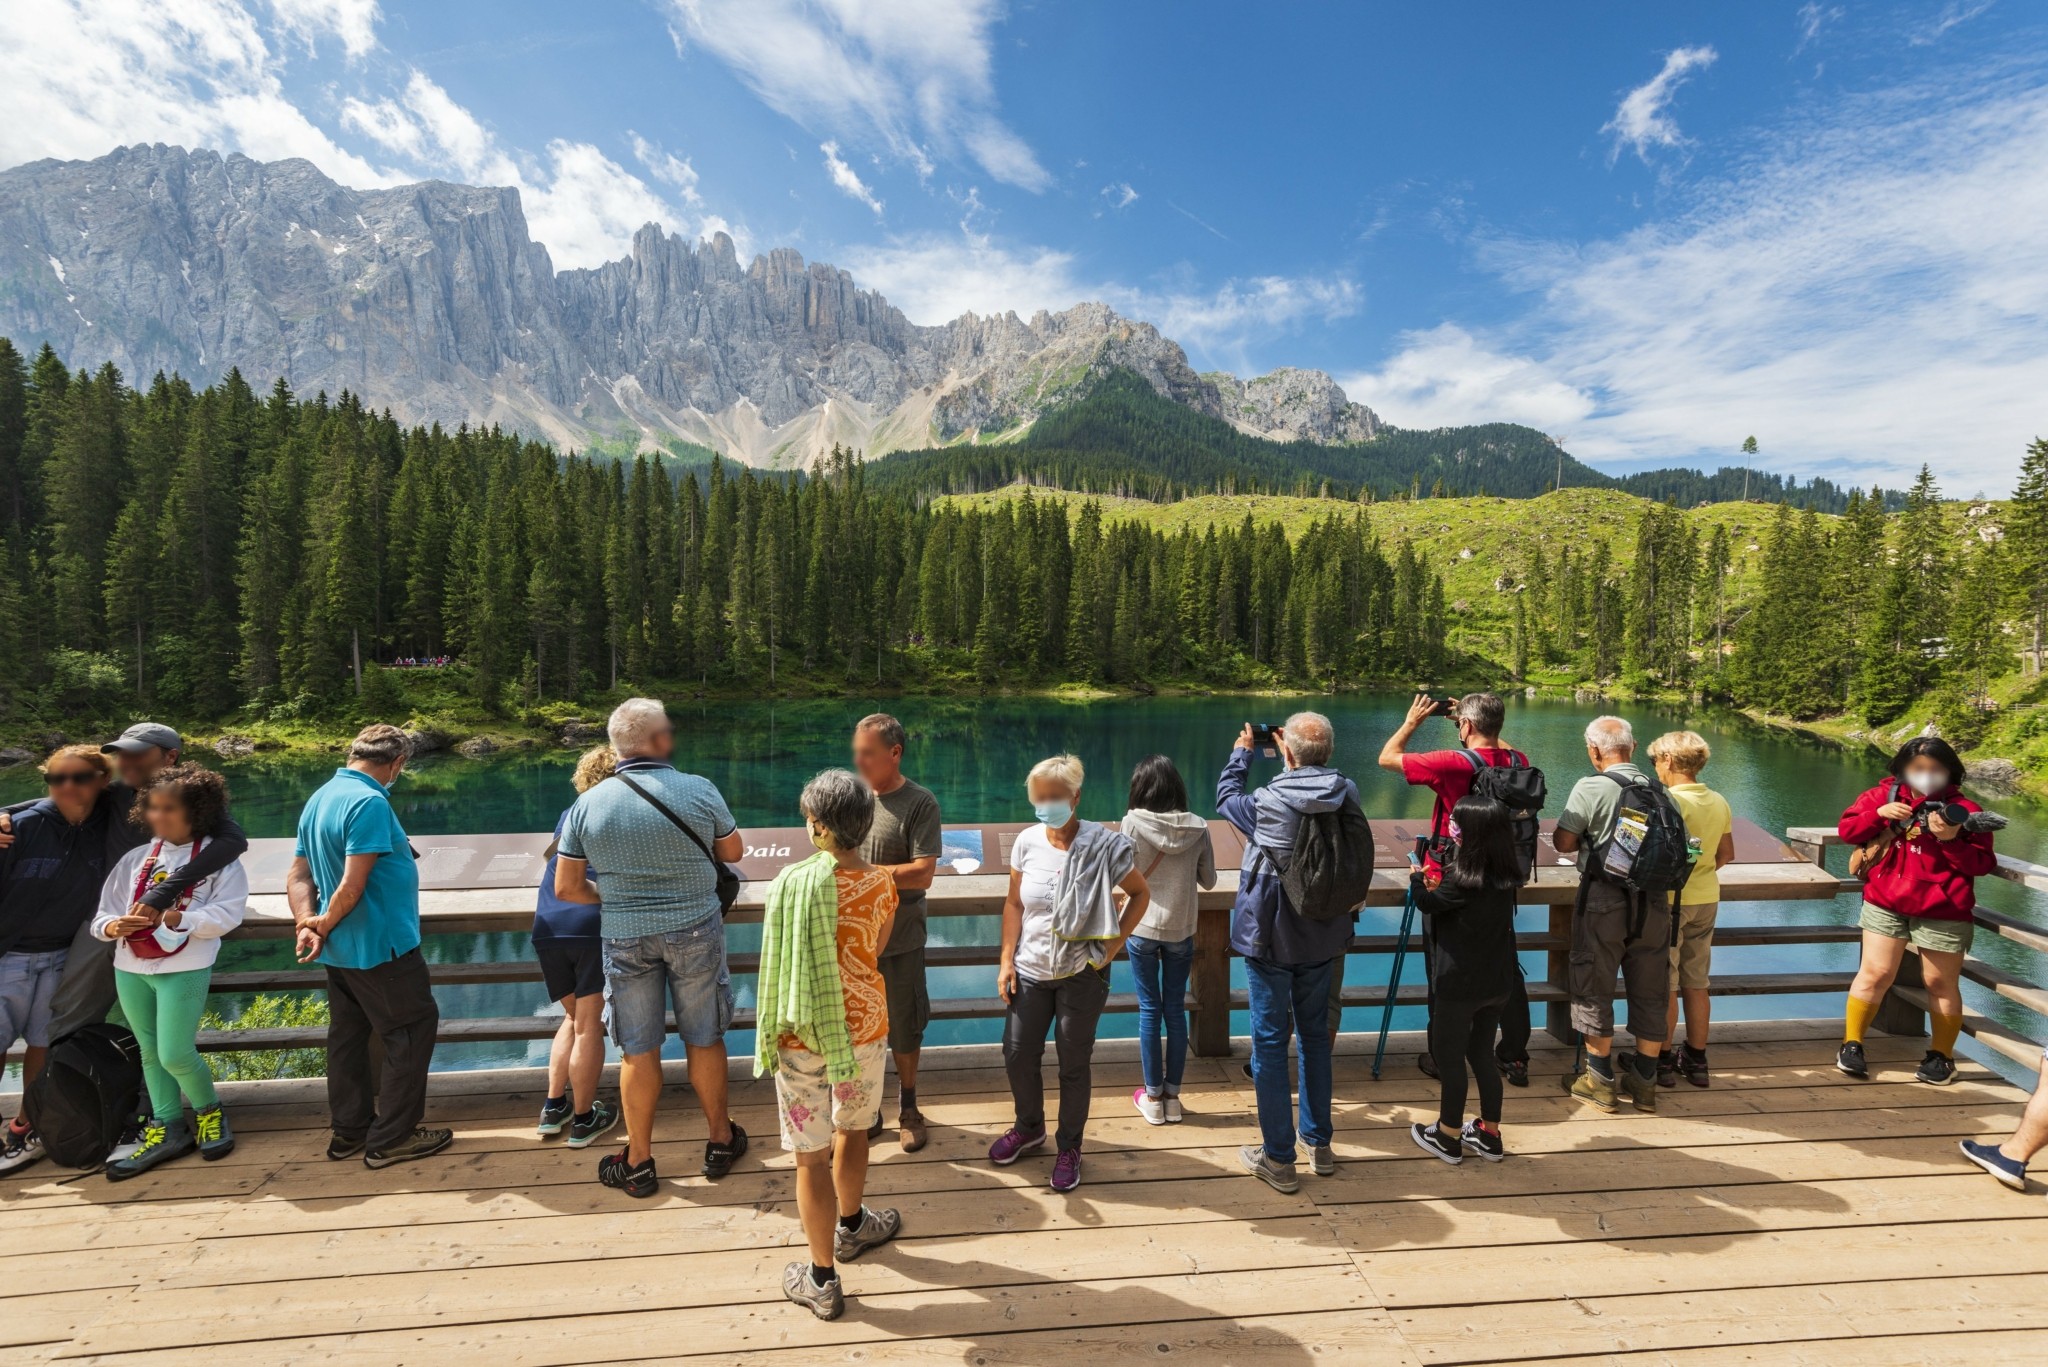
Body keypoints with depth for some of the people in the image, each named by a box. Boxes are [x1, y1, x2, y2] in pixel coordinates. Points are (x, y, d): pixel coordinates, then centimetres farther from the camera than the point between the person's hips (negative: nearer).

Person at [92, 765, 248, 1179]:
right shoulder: (136, 858, 7)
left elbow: (226, 914, -14)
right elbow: (103, 914, 6)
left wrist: (174, 917, -24)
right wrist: (113, 926, -15)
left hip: (185, 969, -5)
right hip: (130, 969, 6)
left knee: (176, 1055, -6)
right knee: (150, 1053, 13)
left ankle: (209, 1112, 20)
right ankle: (167, 1129, 25)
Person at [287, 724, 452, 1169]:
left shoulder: (319, 798, 8)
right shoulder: (369, 802, -21)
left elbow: (298, 877, 8)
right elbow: (353, 885, -24)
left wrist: (307, 925, -3)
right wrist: (323, 927, -8)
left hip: (341, 949, 9)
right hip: (381, 945, -9)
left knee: (348, 1035, 18)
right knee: (413, 1032, 4)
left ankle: (349, 1131, 30)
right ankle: (391, 1139, 10)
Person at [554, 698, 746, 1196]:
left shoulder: (587, 804, -7)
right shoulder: (699, 790, -13)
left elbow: (566, 888, -2)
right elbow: (733, 851, 3)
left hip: (625, 937, 1)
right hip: (695, 931, -1)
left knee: (638, 1051, 13)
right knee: (704, 1040, 15)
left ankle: (638, 1163, 27)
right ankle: (721, 1140, 32)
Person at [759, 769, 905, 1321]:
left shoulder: (791, 882, -19)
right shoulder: (881, 883, -10)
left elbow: (779, 965, -9)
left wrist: (772, 1030, 7)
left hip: (803, 1033, -3)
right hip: (865, 1025, 3)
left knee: (811, 1155, 12)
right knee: (852, 1130, 26)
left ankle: (823, 1282, 26)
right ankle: (850, 1227, 49)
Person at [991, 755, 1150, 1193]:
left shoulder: (1104, 846, -16)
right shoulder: (1027, 842, -6)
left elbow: (1141, 894, -3)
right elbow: (1014, 903, 3)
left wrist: (1113, 944, -9)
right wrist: (1007, 960, -1)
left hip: (1082, 974, -3)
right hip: (1031, 971, 4)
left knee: (1073, 1064, 10)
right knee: (1017, 1054, 12)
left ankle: (1069, 1147, 32)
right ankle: (1029, 1129, 40)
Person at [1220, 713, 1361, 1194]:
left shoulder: (1266, 802, -21)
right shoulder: (1348, 797, -10)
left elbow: (1226, 795, 0)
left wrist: (1241, 752, 15)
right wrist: (1293, 760, 20)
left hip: (1270, 939, -5)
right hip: (1323, 939, 5)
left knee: (1270, 1042, 6)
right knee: (1315, 1034, 20)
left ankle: (1279, 1159, 15)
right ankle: (1319, 1143, 33)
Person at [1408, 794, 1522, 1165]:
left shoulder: (1462, 880, -24)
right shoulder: (1506, 876, -3)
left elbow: (1427, 902, -7)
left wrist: (1420, 876, 9)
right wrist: (1437, 875, 0)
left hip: (1461, 983, -7)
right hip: (1498, 981, 7)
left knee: (1449, 1056, 9)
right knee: (1482, 1052, 20)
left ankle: (1448, 1138, 21)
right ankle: (1489, 1135, 29)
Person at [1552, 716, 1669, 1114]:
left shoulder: (1591, 787, -13)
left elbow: (1563, 842, -12)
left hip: (1604, 899, -5)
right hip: (1653, 899, 5)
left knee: (1595, 989, 8)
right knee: (1648, 992, 14)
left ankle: (1601, 1081, 16)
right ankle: (1644, 1083, 24)